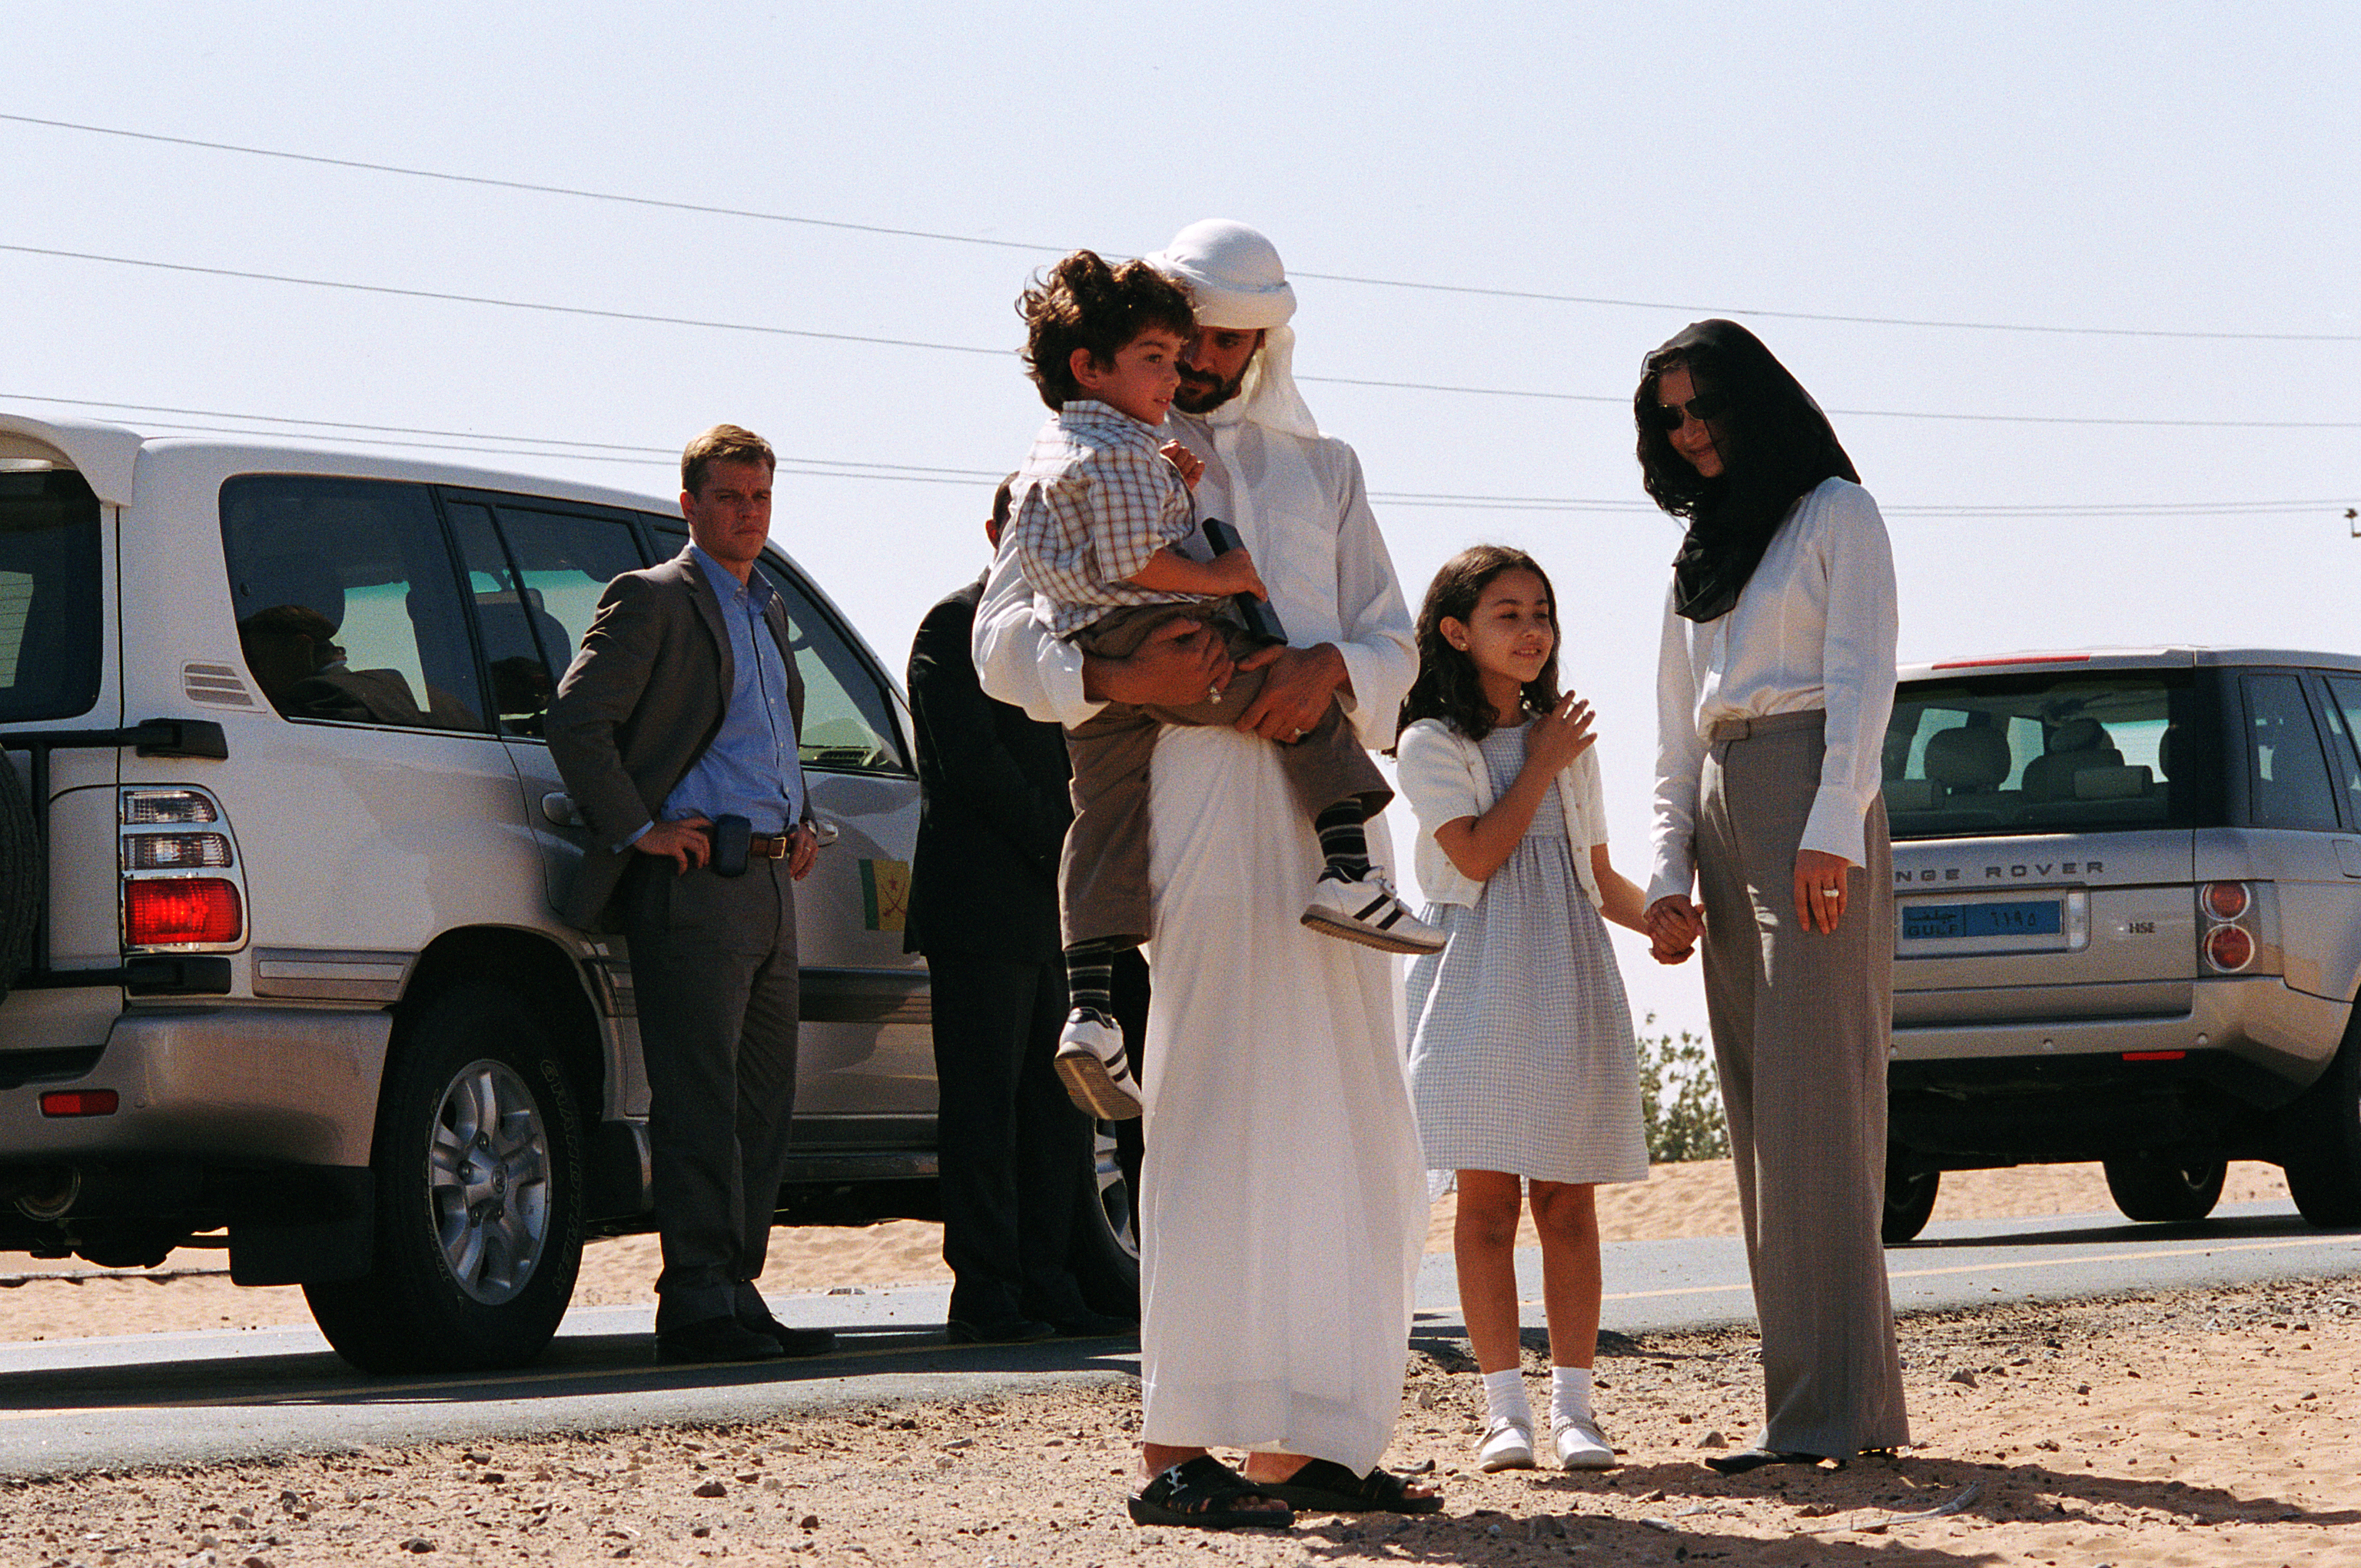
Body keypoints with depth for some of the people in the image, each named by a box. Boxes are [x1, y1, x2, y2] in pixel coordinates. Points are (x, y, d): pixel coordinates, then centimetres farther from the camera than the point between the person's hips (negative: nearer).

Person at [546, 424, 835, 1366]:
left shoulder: (766, 610, 22)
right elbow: (575, 718, -14)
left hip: (768, 881, 9)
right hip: (696, 877, -9)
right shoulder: (654, 601, -3)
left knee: (763, 1102, 9)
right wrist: (637, 830, -15)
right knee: (700, 1102, -10)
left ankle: (734, 1296, 13)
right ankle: (700, 1305, -11)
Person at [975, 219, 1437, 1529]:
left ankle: (1306, 1439, 10)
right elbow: (1005, 639, 1)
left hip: (1325, 811, 5)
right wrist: (1115, 678, -18)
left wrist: (1332, 666, -8)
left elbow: (1393, 644, 15)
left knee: (1344, 1128, 5)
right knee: (1213, 1114, -14)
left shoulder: (1320, 470, 23)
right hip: (1191, 795, -5)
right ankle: (1176, 1448, -16)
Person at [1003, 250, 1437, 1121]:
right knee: (1315, 701, 1)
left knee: (1104, 821, 6)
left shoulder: (1047, 454, 22)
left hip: (1089, 665, 9)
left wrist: (1168, 485, 16)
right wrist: (1219, 576, -7)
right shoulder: (1119, 453, -9)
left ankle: (1088, 1004, -5)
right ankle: (1347, 869, -14)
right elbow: (1135, 564, -17)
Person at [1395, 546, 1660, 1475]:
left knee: (1567, 1199, 0)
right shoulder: (1433, 744, 2)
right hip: (1480, 981, -4)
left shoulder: (1569, 744, 18)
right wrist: (1541, 766, -3)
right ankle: (1503, 1406, -4)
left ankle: (1571, 1406, 0)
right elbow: (1478, 853, -11)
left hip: (1569, 981, 4)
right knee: (1487, 1196, -6)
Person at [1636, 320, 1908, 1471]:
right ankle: (1855, 1396, 2)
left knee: (1813, 1101, -14)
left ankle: (1829, 1405, -19)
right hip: (1723, 813, 8)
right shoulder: (1700, 553, 24)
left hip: (1811, 803, -8)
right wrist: (1668, 871, 10)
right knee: (1761, 1112, 2)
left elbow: (1861, 680, -7)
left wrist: (1831, 830, -18)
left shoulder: (1835, 514, 4)